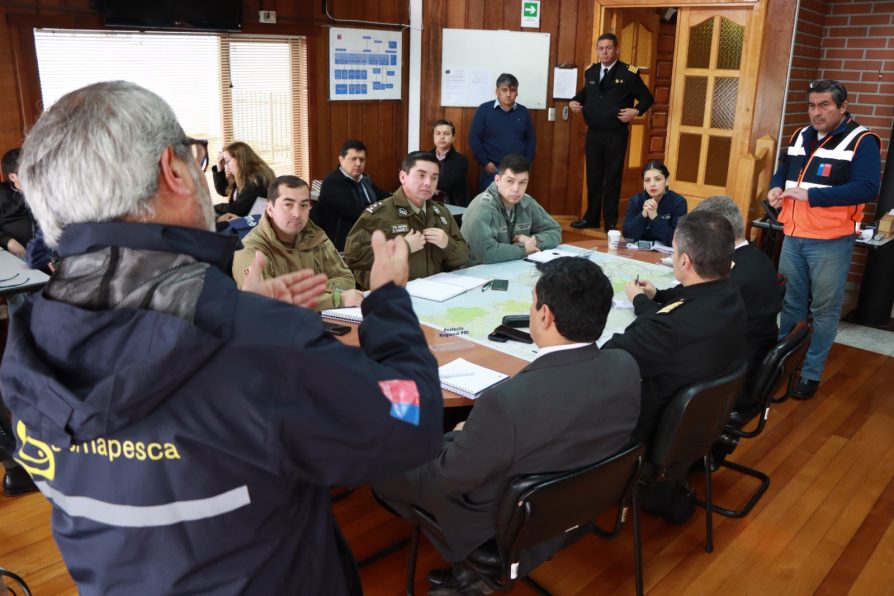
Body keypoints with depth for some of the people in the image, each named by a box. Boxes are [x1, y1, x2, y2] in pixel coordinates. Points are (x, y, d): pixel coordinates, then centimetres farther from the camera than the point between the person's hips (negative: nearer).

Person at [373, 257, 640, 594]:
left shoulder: (508, 401, -39)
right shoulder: (626, 367, -18)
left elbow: (448, 476, -22)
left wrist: (463, 436, 0)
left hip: (503, 527, -6)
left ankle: (467, 565, 23)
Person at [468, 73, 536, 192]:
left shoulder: (524, 112, 8)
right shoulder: (484, 110, -2)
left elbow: (531, 140, 12)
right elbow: (474, 138, -4)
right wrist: (484, 163, -9)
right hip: (492, 170, -3)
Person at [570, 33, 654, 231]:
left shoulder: (629, 73, -7)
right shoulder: (590, 71, 7)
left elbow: (647, 98, -2)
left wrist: (636, 111, -19)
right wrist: (574, 101, 0)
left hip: (616, 134, -4)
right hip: (593, 133, 4)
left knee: (613, 177, 4)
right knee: (593, 176, 10)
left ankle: (611, 222, 12)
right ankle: (591, 217, 21)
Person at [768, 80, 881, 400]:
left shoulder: (862, 141, -10)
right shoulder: (800, 137, 11)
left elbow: (867, 189, -21)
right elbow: (783, 170, 24)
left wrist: (811, 195, -26)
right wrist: (776, 188, 0)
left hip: (831, 242, -6)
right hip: (793, 237, 6)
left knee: (824, 310, 4)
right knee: (790, 303, 16)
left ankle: (811, 373, 13)